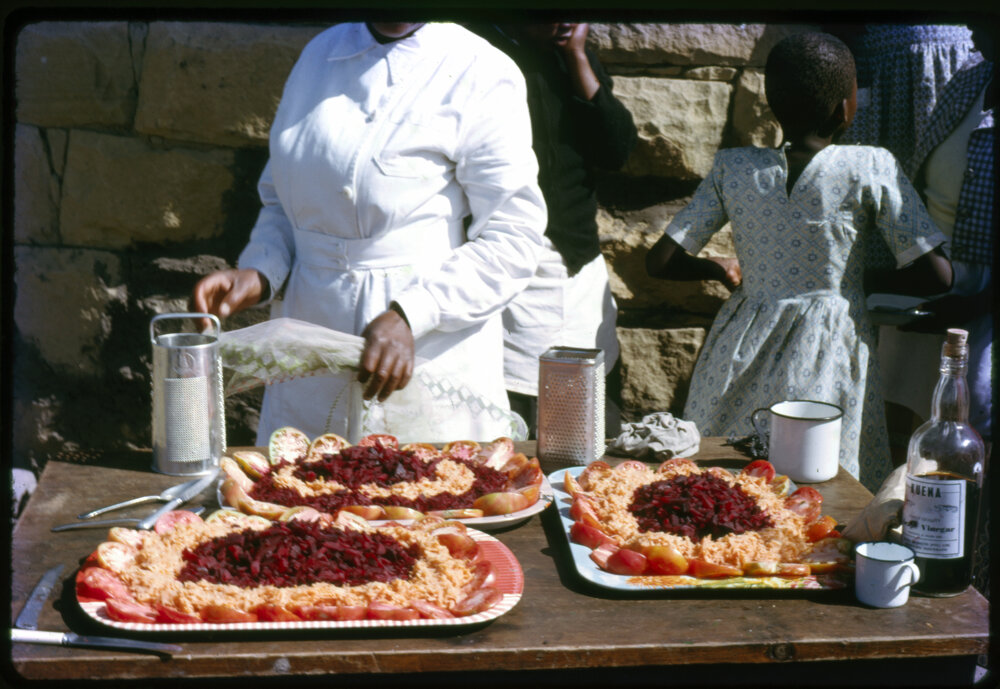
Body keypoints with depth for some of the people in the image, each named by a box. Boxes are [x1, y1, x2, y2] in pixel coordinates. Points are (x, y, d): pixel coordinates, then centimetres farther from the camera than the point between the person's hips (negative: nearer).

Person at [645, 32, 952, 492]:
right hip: (828, 357, -3)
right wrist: (868, 278, 7)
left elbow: (660, 262, 1)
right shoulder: (870, 169, -10)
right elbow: (937, 275, -10)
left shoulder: (732, 169, -2)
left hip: (745, 348, 3)